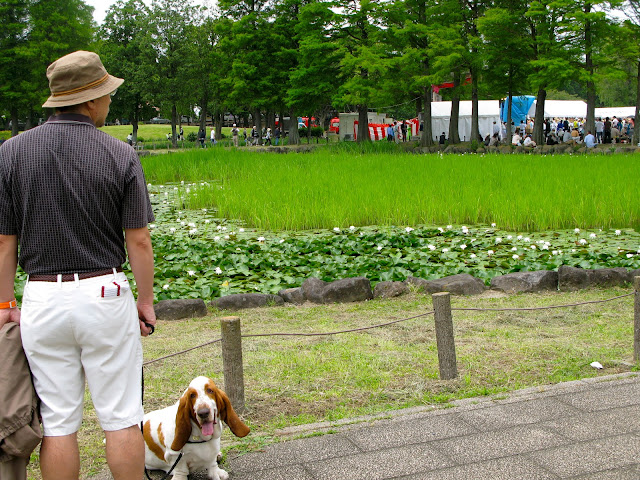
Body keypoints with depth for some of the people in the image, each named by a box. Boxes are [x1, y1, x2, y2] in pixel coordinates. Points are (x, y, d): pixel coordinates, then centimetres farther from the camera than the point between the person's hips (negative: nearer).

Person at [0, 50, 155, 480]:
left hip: (42, 300, 2)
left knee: (57, 423, 10)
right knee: (121, 418, 8)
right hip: (105, 294, -2)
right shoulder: (120, 155, -6)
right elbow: (139, 240, -5)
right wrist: (146, 300, 6)